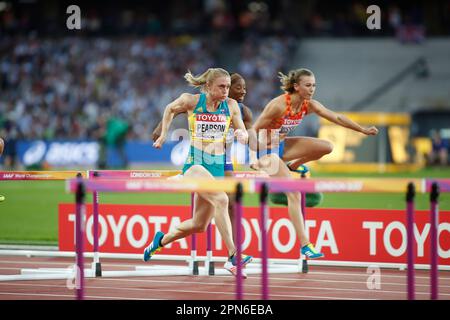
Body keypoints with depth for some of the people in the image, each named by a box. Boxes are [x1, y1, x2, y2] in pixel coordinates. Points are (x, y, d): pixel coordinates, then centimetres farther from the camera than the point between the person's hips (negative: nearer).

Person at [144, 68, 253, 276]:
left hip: (217, 166, 5)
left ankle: (162, 239, 38)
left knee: (199, 225, 9)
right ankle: (232, 256, -35)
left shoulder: (231, 106, 2)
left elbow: (244, 136, 7)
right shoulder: (191, 101, -4)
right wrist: (163, 134, 10)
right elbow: (170, 109, 16)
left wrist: (242, 134, -16)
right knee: (221, 199, -31)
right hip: (195, 162, -5)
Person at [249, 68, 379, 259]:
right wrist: (254, 158, -27)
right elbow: (254, 130, -24)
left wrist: (363, 130, -10)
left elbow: (337, 118, -4)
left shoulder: (309, 105, -7)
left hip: (281, 145, 7)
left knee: (326, 147, -8)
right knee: (294, 194, -16)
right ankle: (305, 245, -14)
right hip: (266, 150, -7)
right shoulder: (279, 105, -27)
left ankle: (293, 165, 15)